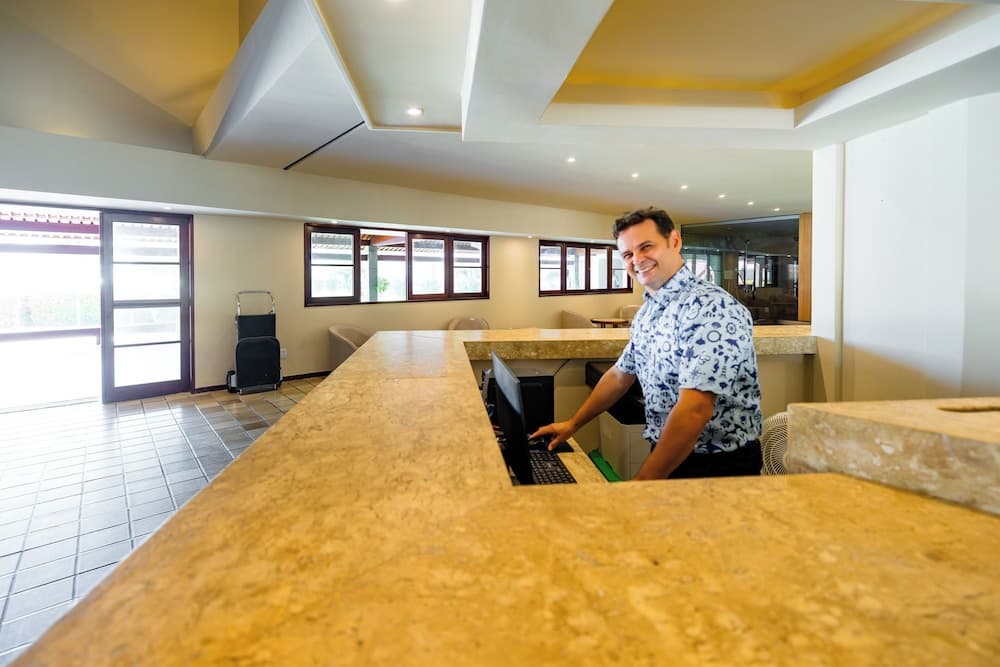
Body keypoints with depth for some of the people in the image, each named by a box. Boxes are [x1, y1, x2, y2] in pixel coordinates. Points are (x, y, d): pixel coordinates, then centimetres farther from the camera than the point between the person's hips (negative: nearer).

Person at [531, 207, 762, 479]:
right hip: (666, 457, 7)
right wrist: (573, 424, 18)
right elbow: (620, 375, 17)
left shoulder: (712, 307, -22)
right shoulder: (646, 312, 4)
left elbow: (694, 411, -28)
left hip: (719, 467, -6)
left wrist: (640, 484, -23)